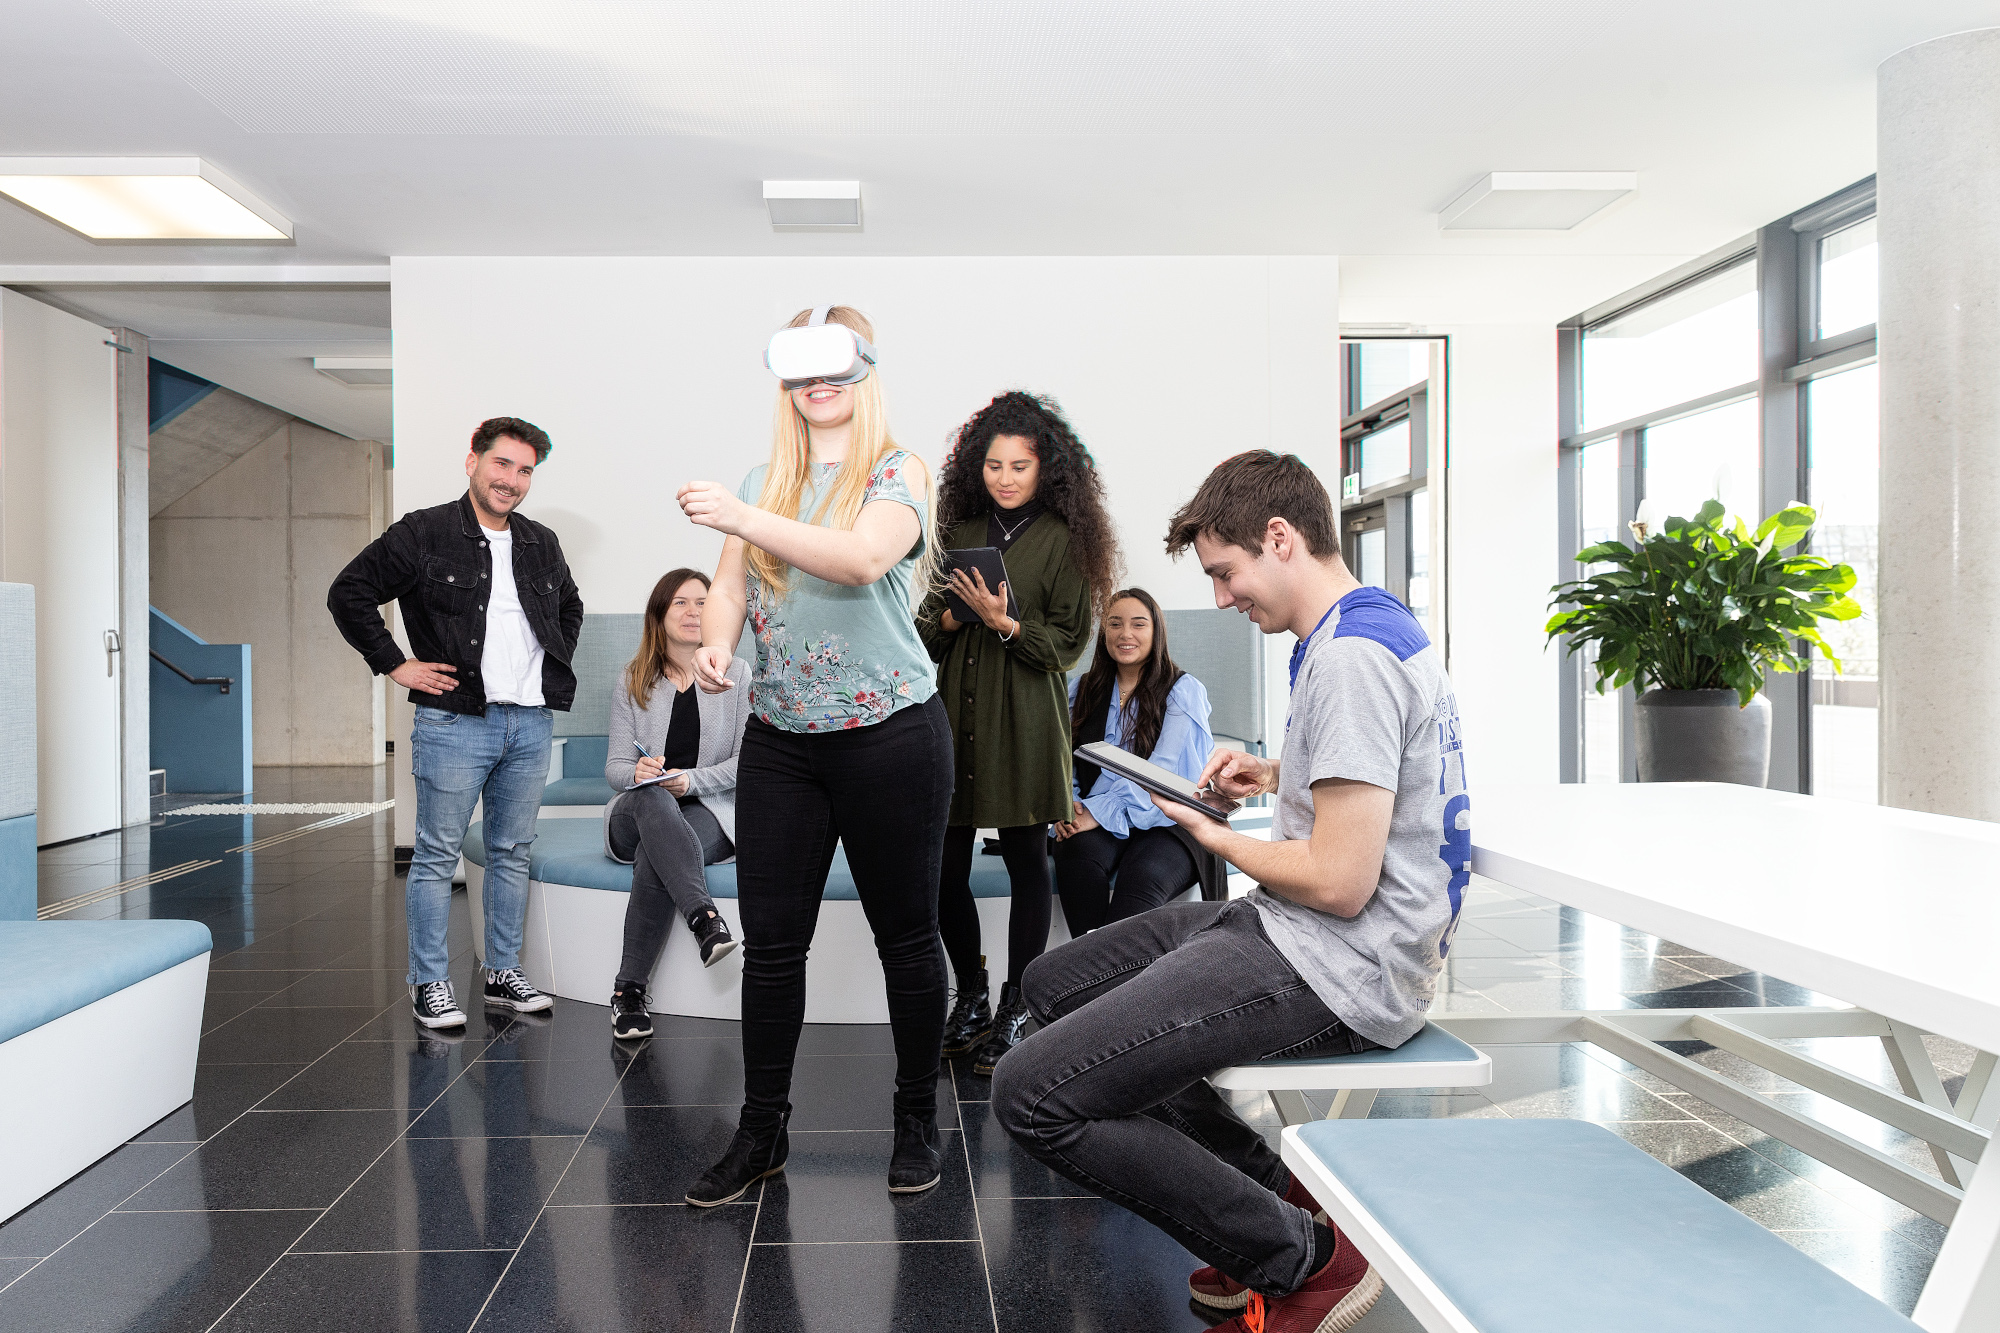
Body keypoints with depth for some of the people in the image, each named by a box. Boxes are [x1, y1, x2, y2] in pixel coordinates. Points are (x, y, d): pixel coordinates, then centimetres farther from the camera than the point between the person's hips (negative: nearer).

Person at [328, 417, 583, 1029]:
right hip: (455, 720, -5)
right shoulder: (423, 533, -4)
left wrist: (557, 666, 17)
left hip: (531, 723, 5)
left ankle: (504, 973, 23)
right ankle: (429, 983, 13)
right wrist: (395, 664, -6)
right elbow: (348, 593, -3)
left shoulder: (542, 544, 13)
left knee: (512, 853, 12)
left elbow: (571, 605, 30)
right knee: (437, 856, 2)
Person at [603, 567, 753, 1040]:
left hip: (709, 812, -1)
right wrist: (637, 772, -21)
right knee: (651, 797, -38)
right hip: (637, 817, 1)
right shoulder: (633, 683, 9)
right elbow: (615, 766, 4)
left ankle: (629, 989, -30)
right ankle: (704, 917, -51)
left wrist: (692, 780, -20)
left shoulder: (737, 674, 5)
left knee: (654, 859, -35)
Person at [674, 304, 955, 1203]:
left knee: (905, 933, 6)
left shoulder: (898, 474, -4)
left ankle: (917, 1123, 23)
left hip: (888, 732, -4)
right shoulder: (762, 482, 12)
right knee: (770, 940, 6)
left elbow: (862, 558, -23)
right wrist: (716, 644, -14)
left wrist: (740, 519, -32)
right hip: (779, 736, 4)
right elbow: (731, 586, 8)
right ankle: (761, 1130, 20)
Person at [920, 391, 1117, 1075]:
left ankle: (1015, 1011, 15)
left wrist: (1005, 622, -16)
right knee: (944, 864, 4)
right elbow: (926, 630, 15)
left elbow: (1067, 641, -3)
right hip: (953, 712, 4)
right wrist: (952, 615, -6)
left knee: (1026, 859, 3)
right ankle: (969, 1000, 21)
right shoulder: (960, 531, 14)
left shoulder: (1063, 539, 0)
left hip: (1024, 720, -4)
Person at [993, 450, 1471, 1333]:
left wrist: (1215, 836, -6)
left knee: (1031, 1094, -17)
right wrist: (1279, 779, 12)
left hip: (1339, 966, -11)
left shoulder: (1351, 656, -20)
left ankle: (1305, 1257, -2)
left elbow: (1339, 883, -23)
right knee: (1052, 985, 19)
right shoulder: (1371, 628, 14)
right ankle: (1276, 1190, 14)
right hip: (1294, 936, 11)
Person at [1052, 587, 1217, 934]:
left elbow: (1163, 773, -9)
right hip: (1097, 826, 3)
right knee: (1079, 855, -32)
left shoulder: (1183, 691, 3)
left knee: (1142, 876, -35)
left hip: (1164, 822, -3)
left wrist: (1099, 812, -20)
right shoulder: (1083, 690, 17)